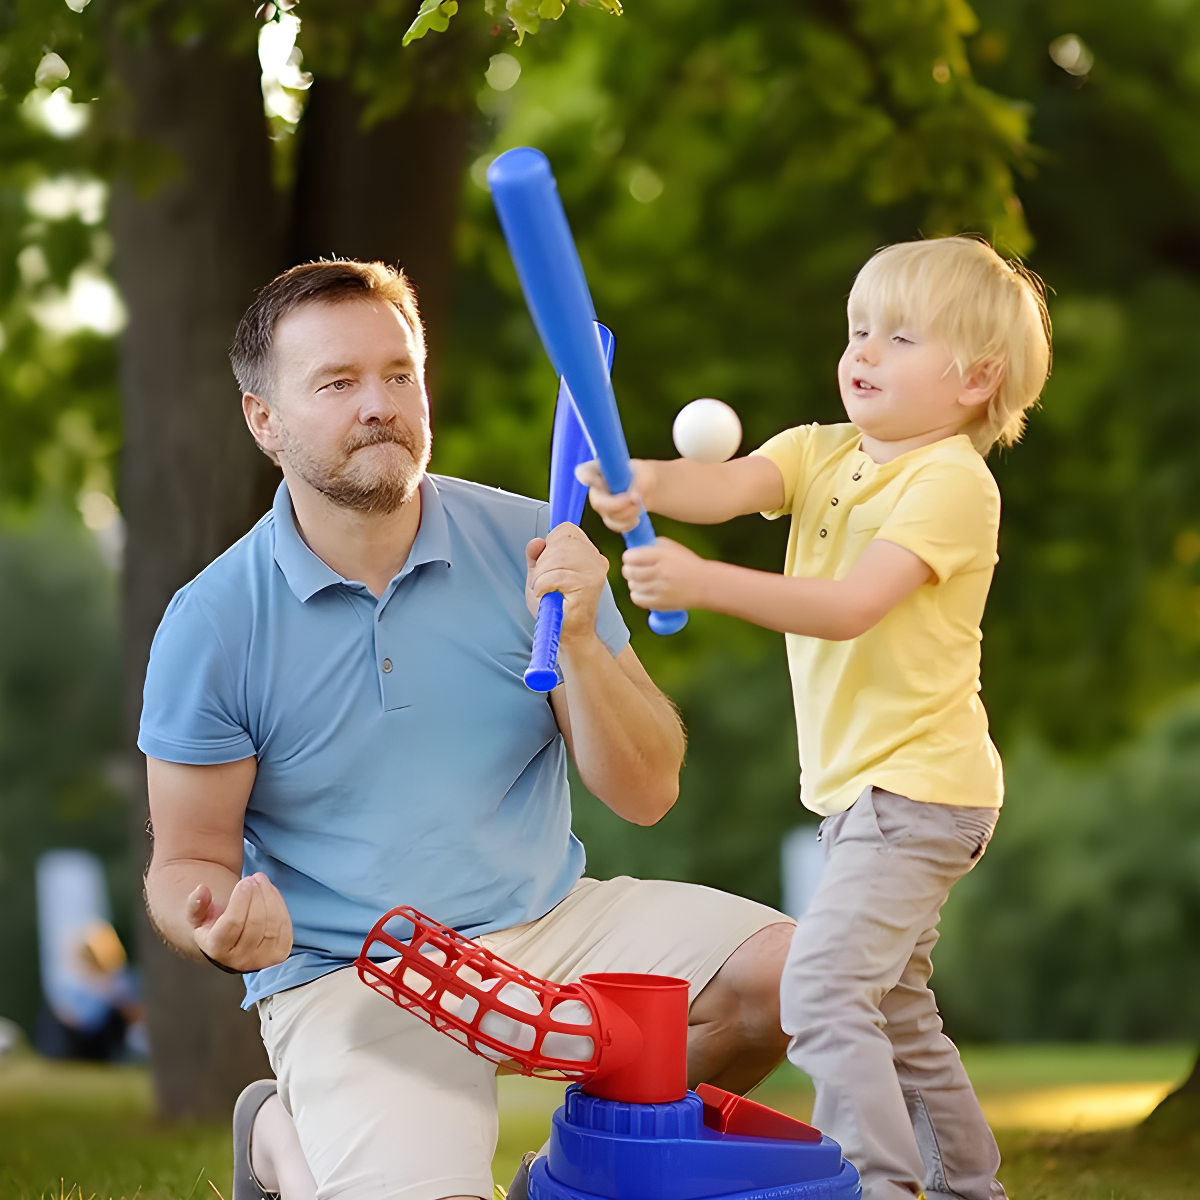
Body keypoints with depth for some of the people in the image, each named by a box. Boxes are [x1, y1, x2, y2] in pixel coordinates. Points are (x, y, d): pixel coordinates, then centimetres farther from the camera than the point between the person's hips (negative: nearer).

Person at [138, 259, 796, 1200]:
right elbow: (187, 862, -1)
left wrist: (579, 643, -21)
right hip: (350, 979, -3)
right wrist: (225, 930, -25)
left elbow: (645, 795, -3)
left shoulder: (529, 548, -3)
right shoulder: (212, 624, -9)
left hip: (552, 922, 4)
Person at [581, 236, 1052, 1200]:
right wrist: (650, 482, -35)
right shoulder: (821, 452, 7)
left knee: (824, 985, -21)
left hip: (919, 786, -9)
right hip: (860, 787, 9)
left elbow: (849, 607, -27)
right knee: (893, 1014, 19)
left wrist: (702, 583, -37)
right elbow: (729, 485, -13)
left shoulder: (954, 480, -15)